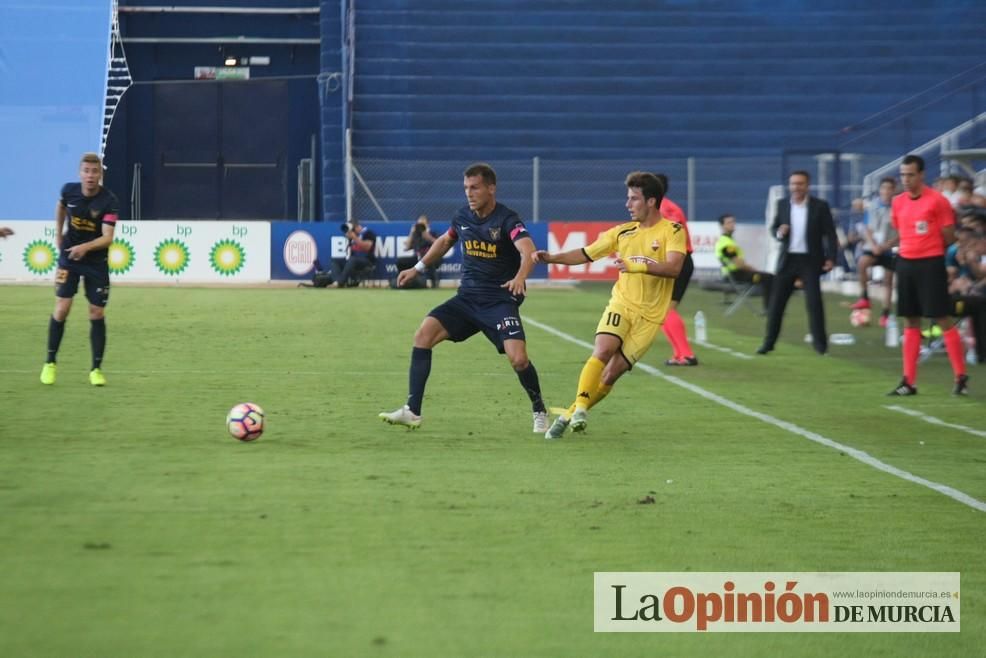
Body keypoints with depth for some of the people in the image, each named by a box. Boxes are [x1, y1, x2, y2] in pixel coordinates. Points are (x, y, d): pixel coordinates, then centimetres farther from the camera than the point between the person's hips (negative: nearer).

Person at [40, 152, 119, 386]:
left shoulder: (109, 202, -18)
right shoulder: (69, 191, -8)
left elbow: (107, 237, -27)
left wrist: (85, 247, -42)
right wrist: (58, 234, 15)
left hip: (96, 262, -1)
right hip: (69, 256, 1)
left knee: (97, 314, 0)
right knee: (61, 309, -8)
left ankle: (96, 369, 12)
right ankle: (50, 363, 6)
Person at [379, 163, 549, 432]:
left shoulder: (506, 220, -14)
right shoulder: (463, 217, 5)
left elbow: (528, 250, -32)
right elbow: (445, 240, 27)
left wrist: (520, 277, -52)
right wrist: (419, 267, 26)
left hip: (500, 301, -5)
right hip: (467, 298, 5)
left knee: (518, 359, -21)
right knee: (424, 334, -13)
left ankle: (539, 411, 8)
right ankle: (412, 411, -10)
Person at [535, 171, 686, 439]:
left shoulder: (672, 231, -4)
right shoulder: (622, 233, 9)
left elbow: (673, 268, -19)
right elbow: (585, 254, 13)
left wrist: (639, 266, -32)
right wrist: (551, 258, -1)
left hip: (650, 317, -2)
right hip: (621, 304, 2)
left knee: (612, 373, -5)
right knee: (602, 350, -26)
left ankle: (569, 415, 6)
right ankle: (580, 407, -26)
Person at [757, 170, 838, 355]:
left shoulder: (820, 206, -4)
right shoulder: (782, 205, 5)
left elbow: (830, 234, -3)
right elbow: (774, 228, 12)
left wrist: (830, 257, -13)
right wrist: (779, 233, -12)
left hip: (810, 260, -3)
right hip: (787, 260, 3)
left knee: (814, 301, -5)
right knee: (776, 301, 4)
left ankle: (820, 342, 6)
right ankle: (769, 342, 14)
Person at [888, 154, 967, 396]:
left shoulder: (938, 201, -10)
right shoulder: (898, 202, 8)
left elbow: (949, 237, -5)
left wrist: (929, 250, 3)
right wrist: (909, 249, 10)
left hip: (930, 265, -6)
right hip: (906, 264, 6)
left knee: (943, 319, -6)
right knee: (910, 322, 8)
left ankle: (961, 377, 1)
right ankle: (908, 381, 9)